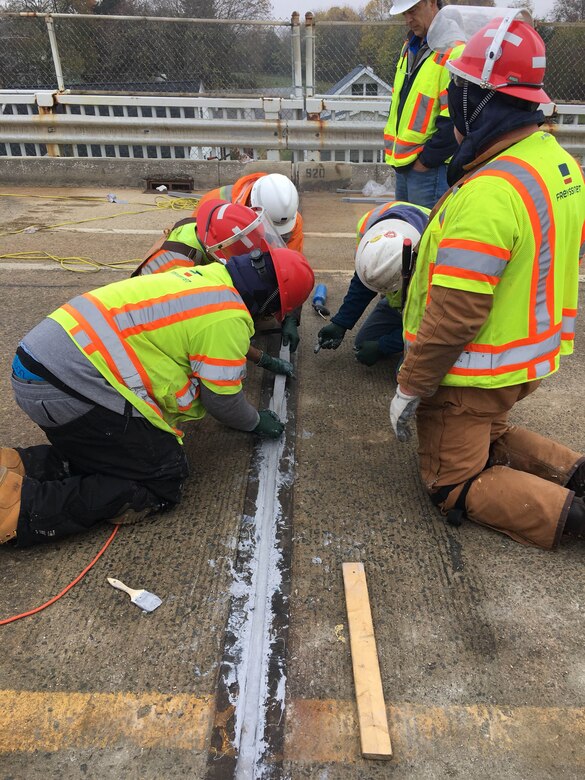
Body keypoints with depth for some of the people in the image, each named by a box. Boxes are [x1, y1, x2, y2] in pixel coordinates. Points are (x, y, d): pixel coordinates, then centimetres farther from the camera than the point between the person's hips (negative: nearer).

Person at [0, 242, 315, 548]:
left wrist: (253, 354, 45)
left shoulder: (205, 277, 17)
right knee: (164, 481, -1)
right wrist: (256, 422, 19)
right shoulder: (228, 316, -10)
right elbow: (221, 398, -2)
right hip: (73, 382, -10)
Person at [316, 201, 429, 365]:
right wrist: (340, 323, -9)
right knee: (363, 344, 6)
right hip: (398, 298, 6)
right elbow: (361, 282, -8)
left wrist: (382, 347, -24)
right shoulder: (368, 224, -26)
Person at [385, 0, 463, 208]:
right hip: (403, 163, 9)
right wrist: (395, 150, 14)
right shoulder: (409, 47, 16)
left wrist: (425, 160, -14)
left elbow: (454, 122, -19)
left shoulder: (455, 52, -13)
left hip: (431, 167, -9)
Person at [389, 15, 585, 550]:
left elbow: (453, 315, -28)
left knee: (455, 485, 9)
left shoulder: (488, 193, -28)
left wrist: (409, 388, -17)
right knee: (488, 436, 32)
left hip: (475, 372, -9)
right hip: (534, 357, 9)